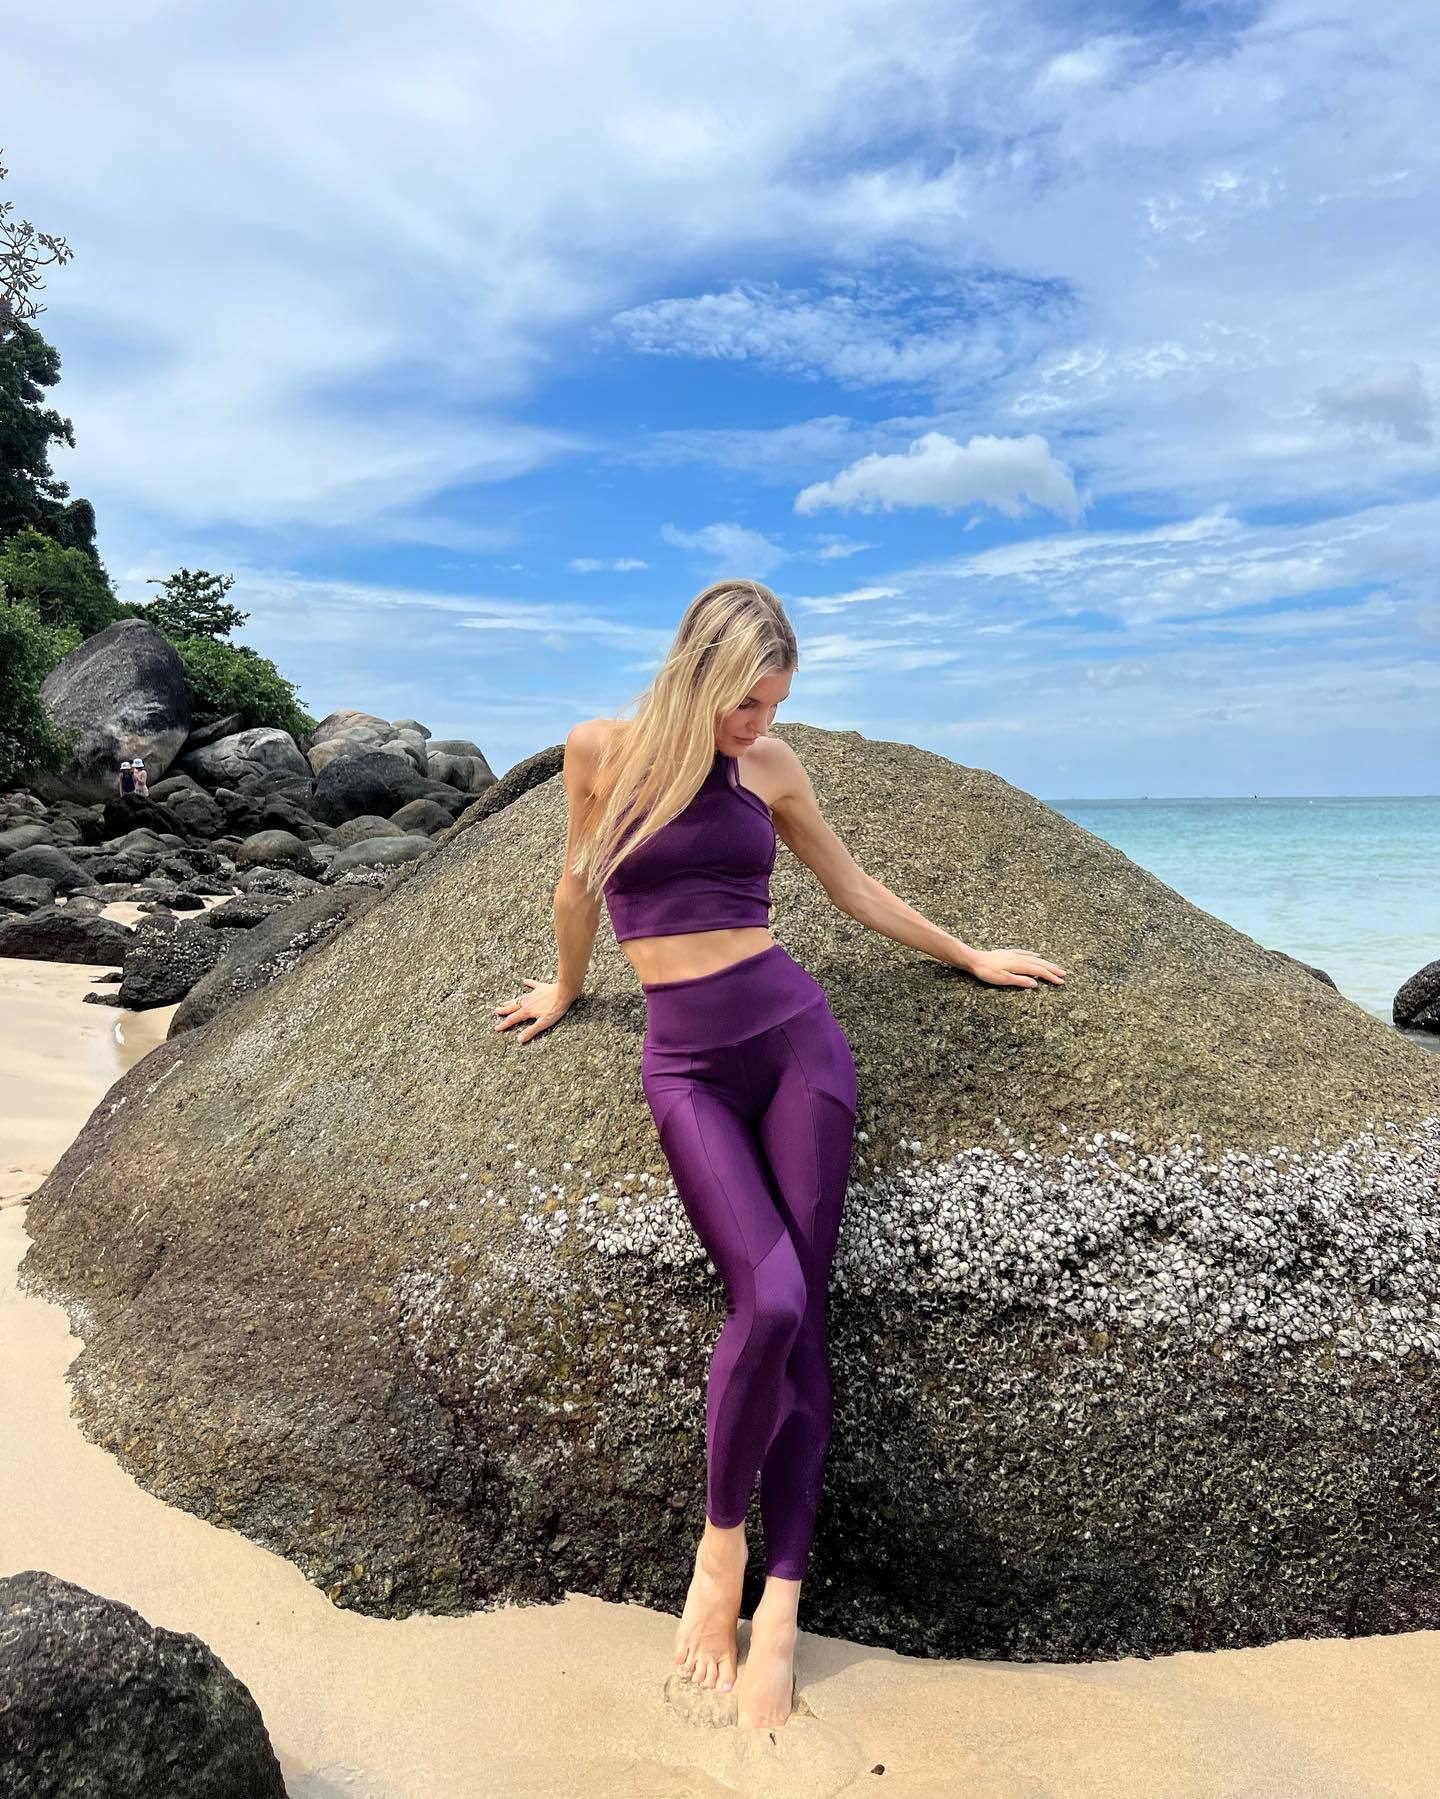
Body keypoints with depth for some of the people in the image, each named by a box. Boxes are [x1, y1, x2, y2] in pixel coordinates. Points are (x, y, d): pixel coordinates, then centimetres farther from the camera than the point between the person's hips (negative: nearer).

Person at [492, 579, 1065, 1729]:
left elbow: (850, 885, 19)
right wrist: (566, 991, 30)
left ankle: (781, 1606, 6)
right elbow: (580, 887, 17)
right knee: (769, 1299, -20)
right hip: (687, 1064, -2)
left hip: (794, 1033, 2)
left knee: (801, 1312, -5)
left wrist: (971, 958, 24)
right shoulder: (601, 751, 1)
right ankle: (722, 1537, 6)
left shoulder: (771, 765, 7)